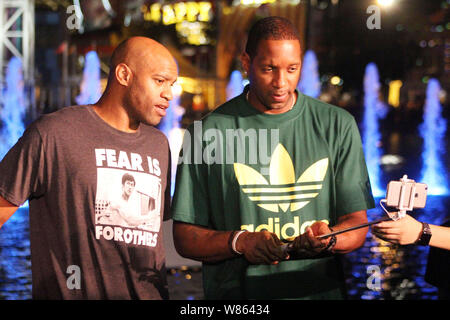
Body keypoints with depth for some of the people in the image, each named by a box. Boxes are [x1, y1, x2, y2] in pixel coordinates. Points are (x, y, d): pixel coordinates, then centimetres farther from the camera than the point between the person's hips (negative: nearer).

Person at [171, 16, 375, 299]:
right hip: (237, 294, -1)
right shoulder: (209, 132, 1)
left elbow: (357, 224, 6)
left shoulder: (338, 126, 7)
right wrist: (239, 242, -15)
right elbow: (185, 237, 1)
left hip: (320, 290, 1)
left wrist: (328, 239, -13)